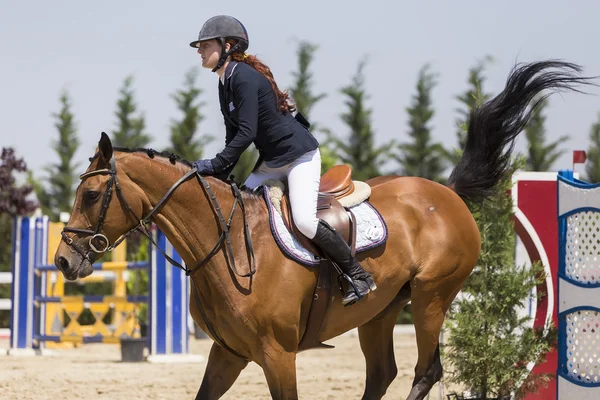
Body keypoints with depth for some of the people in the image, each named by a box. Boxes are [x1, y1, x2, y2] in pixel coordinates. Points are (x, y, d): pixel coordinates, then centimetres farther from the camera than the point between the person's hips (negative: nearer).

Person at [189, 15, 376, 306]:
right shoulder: (225, 85, 9)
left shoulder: (245, 78, -21)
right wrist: (221, 176, 3)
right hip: (272, 160, 10)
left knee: (304, 221, -21)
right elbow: (233, 136, 12)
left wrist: (215, 165, -27)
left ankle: (359, 276, -8)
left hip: (299, 154, -10)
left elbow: (247, 133, -27)